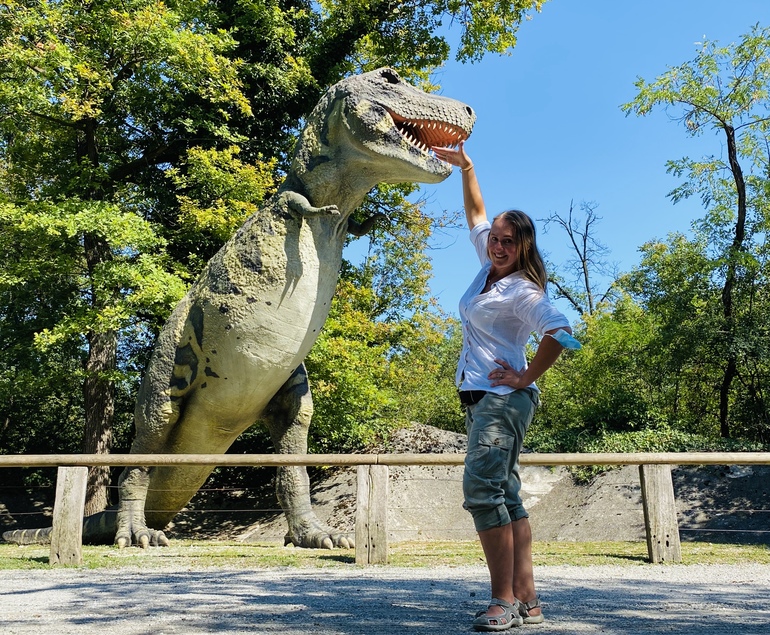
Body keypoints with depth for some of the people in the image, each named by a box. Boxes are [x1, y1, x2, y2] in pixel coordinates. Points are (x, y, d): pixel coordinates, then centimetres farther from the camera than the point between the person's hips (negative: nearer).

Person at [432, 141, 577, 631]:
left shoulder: (523, 291, -10)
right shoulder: (491, 269, 14)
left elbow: (560, 334, -23)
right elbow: (476, 215, 27)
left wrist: (525, 377, -15)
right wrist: (465, 166, 22)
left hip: (504, 397, -9)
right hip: (481, 398, 9)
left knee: (483, 486, -19)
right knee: (504, 496, 6)